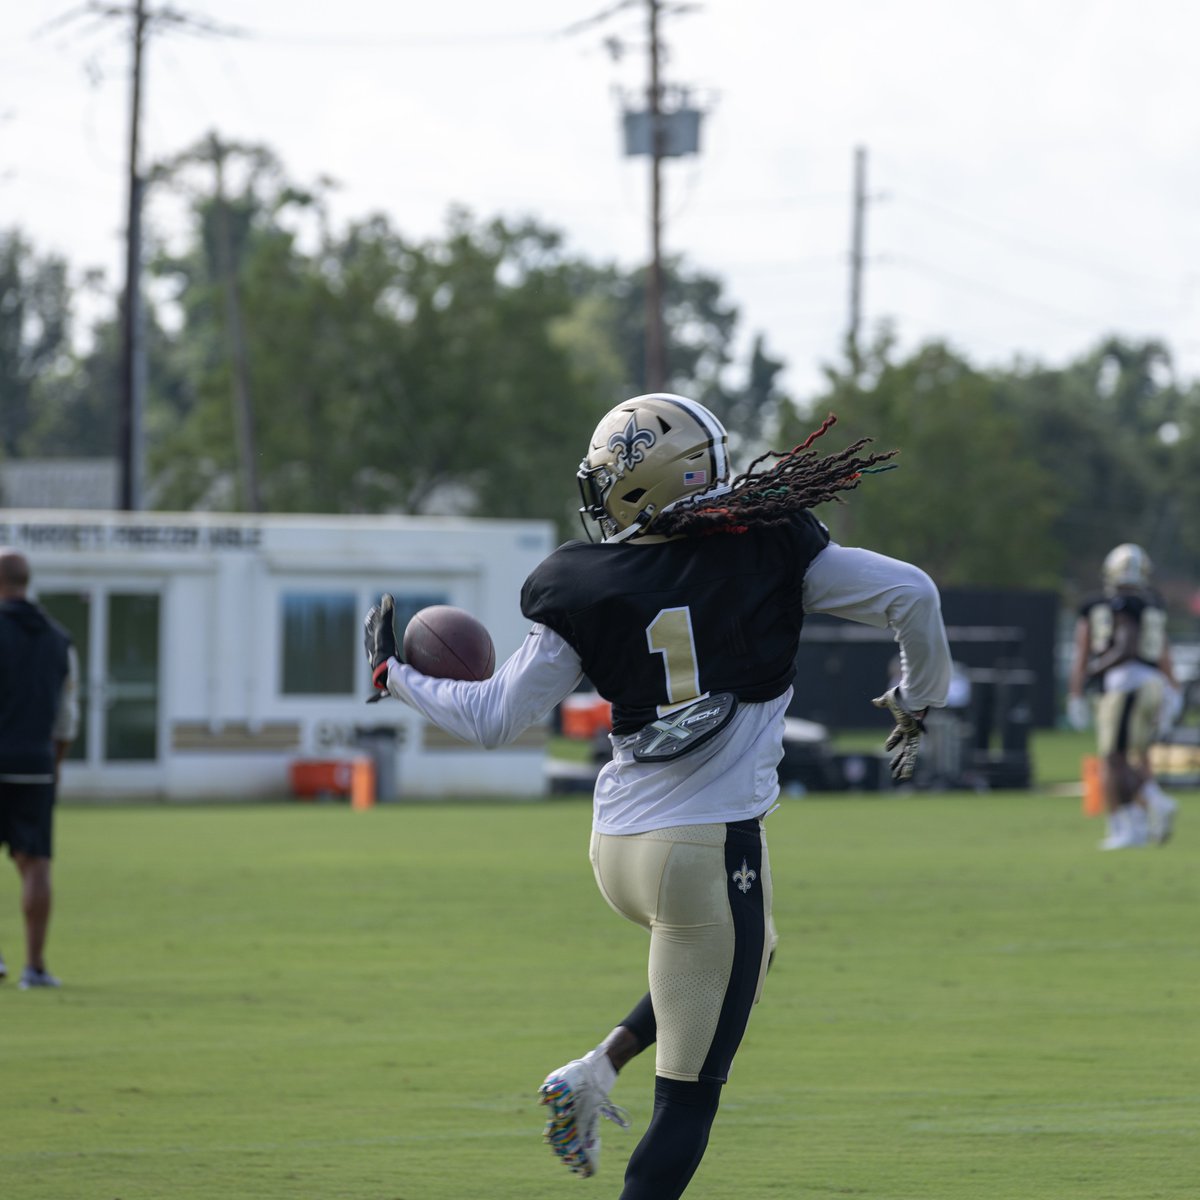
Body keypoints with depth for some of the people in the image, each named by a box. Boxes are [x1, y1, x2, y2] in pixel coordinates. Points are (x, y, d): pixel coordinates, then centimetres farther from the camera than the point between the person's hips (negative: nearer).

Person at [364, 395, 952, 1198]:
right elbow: (911, 596, -1)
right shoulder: (767, 550, -2)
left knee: (741, 957, 34)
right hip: (713, 849, -4)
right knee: (688, 1095, 3)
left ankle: (599, 1067, 17)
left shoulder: (587, 596, 1)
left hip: (617, 851, 4)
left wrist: (393, 673, 21)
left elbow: (494, 718, 5)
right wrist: (918, 702, 16)